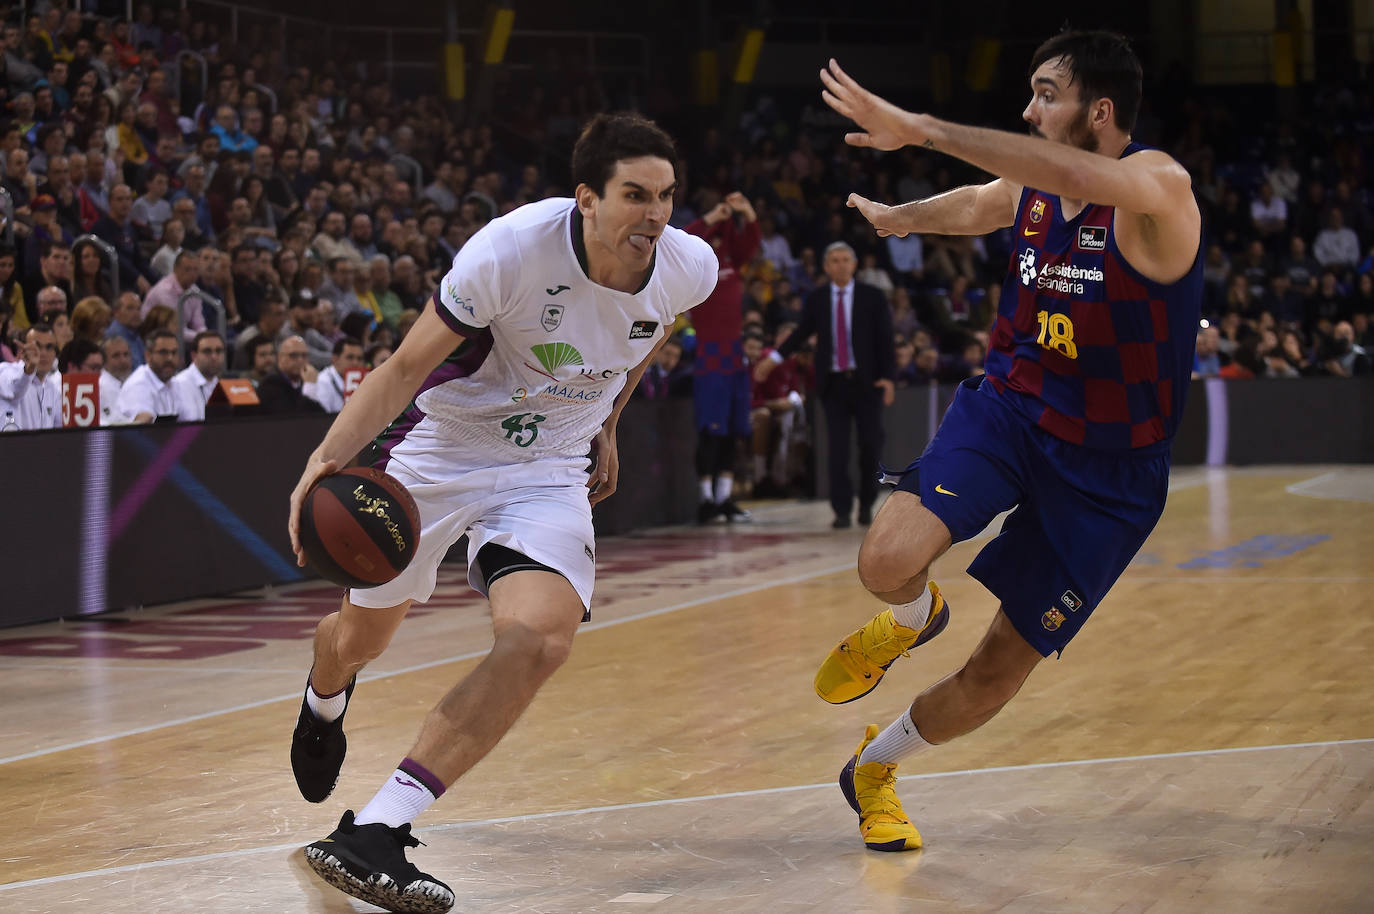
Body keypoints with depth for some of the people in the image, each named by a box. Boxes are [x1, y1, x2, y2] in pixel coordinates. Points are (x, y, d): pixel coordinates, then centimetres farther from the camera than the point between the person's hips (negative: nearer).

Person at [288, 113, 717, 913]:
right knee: (362, 637, 16)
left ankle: (372, 838, -22)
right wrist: (330, 454, -37)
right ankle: (326, 699, 59)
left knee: (542, 639, -26)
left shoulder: (691, 268, -16)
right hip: (439, 448, -2)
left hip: (545, 472, 2)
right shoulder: (512, 249, -29)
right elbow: (407, 367, -23)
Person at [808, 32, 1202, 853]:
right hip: (1010, 408, 4)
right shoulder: (1030, 188, 1)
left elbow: (1074, 177, -42)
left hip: (1108, 470, -4)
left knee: (1003, 669, 4)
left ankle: (876, 767, 31)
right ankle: (911, 620, 12)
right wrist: (898, 216, 47)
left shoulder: (1160, 188, -19)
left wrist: (920, 129, -44)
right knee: (889, 561, -25)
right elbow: (974, 206, 27)